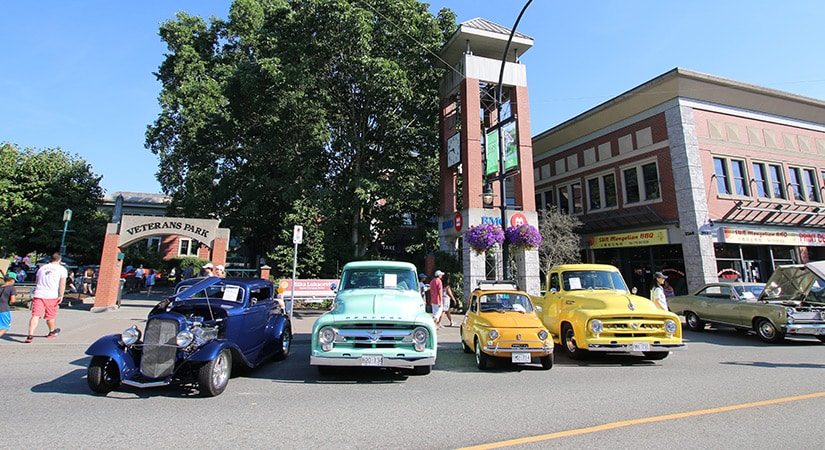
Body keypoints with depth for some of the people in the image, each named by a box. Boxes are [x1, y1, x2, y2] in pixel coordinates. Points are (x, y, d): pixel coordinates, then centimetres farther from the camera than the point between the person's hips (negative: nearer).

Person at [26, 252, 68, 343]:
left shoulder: (42, 268, 16)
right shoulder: (62, 269, 2)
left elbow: (36, 282, 26)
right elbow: (62, 284, -6)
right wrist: (61, 296, -3)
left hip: (38, 294, 3)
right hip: (52, 296, -3)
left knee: (35, 315, -3)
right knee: (50, 315, 13)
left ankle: (30, 335, -15)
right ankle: (52, 332, 32)